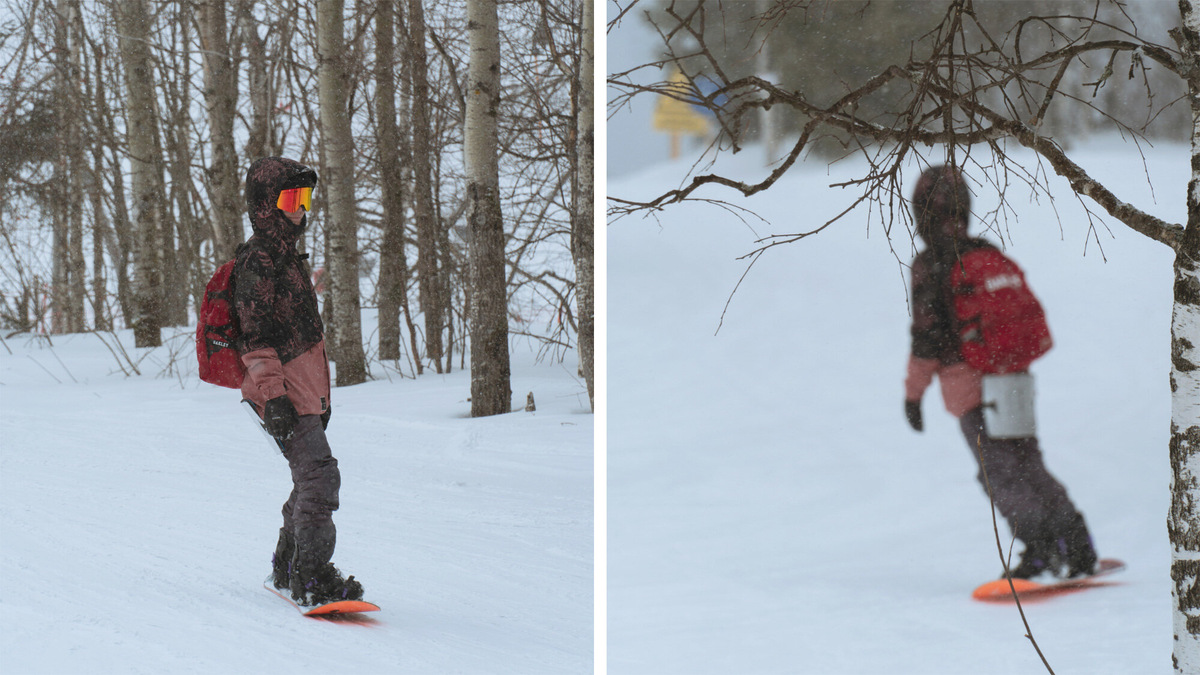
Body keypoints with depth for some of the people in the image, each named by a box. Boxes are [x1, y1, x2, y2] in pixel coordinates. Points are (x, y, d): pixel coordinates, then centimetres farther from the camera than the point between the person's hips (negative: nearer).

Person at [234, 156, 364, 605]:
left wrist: (321, 392, 28)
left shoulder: (288, 255, 20)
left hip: (303, 388, 10)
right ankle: (312, 577, -18)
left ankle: (288, 568, 29)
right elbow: (255, 335, -18)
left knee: (310, 478, 16)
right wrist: (272, 395, -25)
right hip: (283, 393, -10)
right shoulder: (258, 260, -11)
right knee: (319, 475, -18)